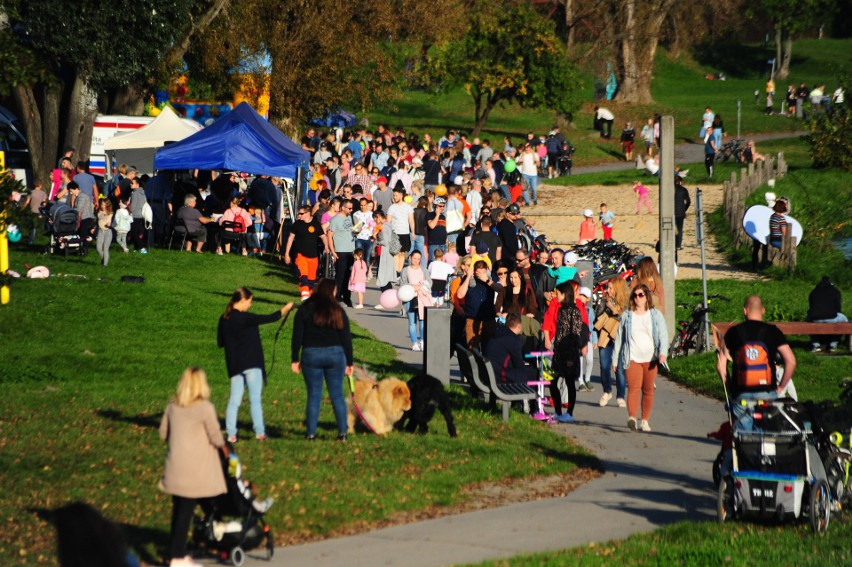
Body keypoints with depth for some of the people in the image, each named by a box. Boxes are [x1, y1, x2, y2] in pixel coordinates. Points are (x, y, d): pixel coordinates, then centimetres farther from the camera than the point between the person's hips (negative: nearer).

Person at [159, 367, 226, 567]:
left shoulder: (172, 406, 5)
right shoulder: (205, 407, -12)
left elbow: (163, 433, 11)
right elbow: (216, 437, -11)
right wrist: (223, 445, 9)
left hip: (175, 467, 6)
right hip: (196, 470, -5)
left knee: (180, 509, 13)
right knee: (186, 511, -3)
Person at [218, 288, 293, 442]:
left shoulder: (224, 319, 6)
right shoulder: (244, 318, -14)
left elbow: (220, 342, 13)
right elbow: (268, 319, -11)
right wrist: (286, 309, 3)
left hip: (234, 366, 6)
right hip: (251, 363, -6)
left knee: (234, 400, 6)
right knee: (255, 399, -1)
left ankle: (231, 434, 0)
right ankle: (259, 432, -4)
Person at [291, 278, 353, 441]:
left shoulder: (305, 310, -1)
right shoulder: (338, 311, -1)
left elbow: (297, 337, -3)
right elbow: (346, 338, 1)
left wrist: (295, 359, 3)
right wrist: (349, 362, 6)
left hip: (311, 355, 0)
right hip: (335, 354, 0)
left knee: (313, 395, 5)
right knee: (337, 394, 7)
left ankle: (311, 433, 4)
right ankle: (342, 432, 6)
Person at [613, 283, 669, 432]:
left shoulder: (656, 315, 9)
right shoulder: (626, 315, 10)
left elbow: (663, 335, 1)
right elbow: (619, 337, 14)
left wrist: (663, 352, -17)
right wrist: (615, 359, 13)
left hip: (650, 358, 1)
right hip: (632, 358, -1)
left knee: (648, 390, 4)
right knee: (634, 388, -17)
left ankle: (645, 420, 13)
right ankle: (632, 418, -30)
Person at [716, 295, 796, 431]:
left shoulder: (733, 332, 4)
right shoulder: (772, 331, 1)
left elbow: (720, 365, 3)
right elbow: (791, 361, -5)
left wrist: (730, 388, 14)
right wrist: (781, 387, 6)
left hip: (741, 395, 1)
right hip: (767, 393, 0)